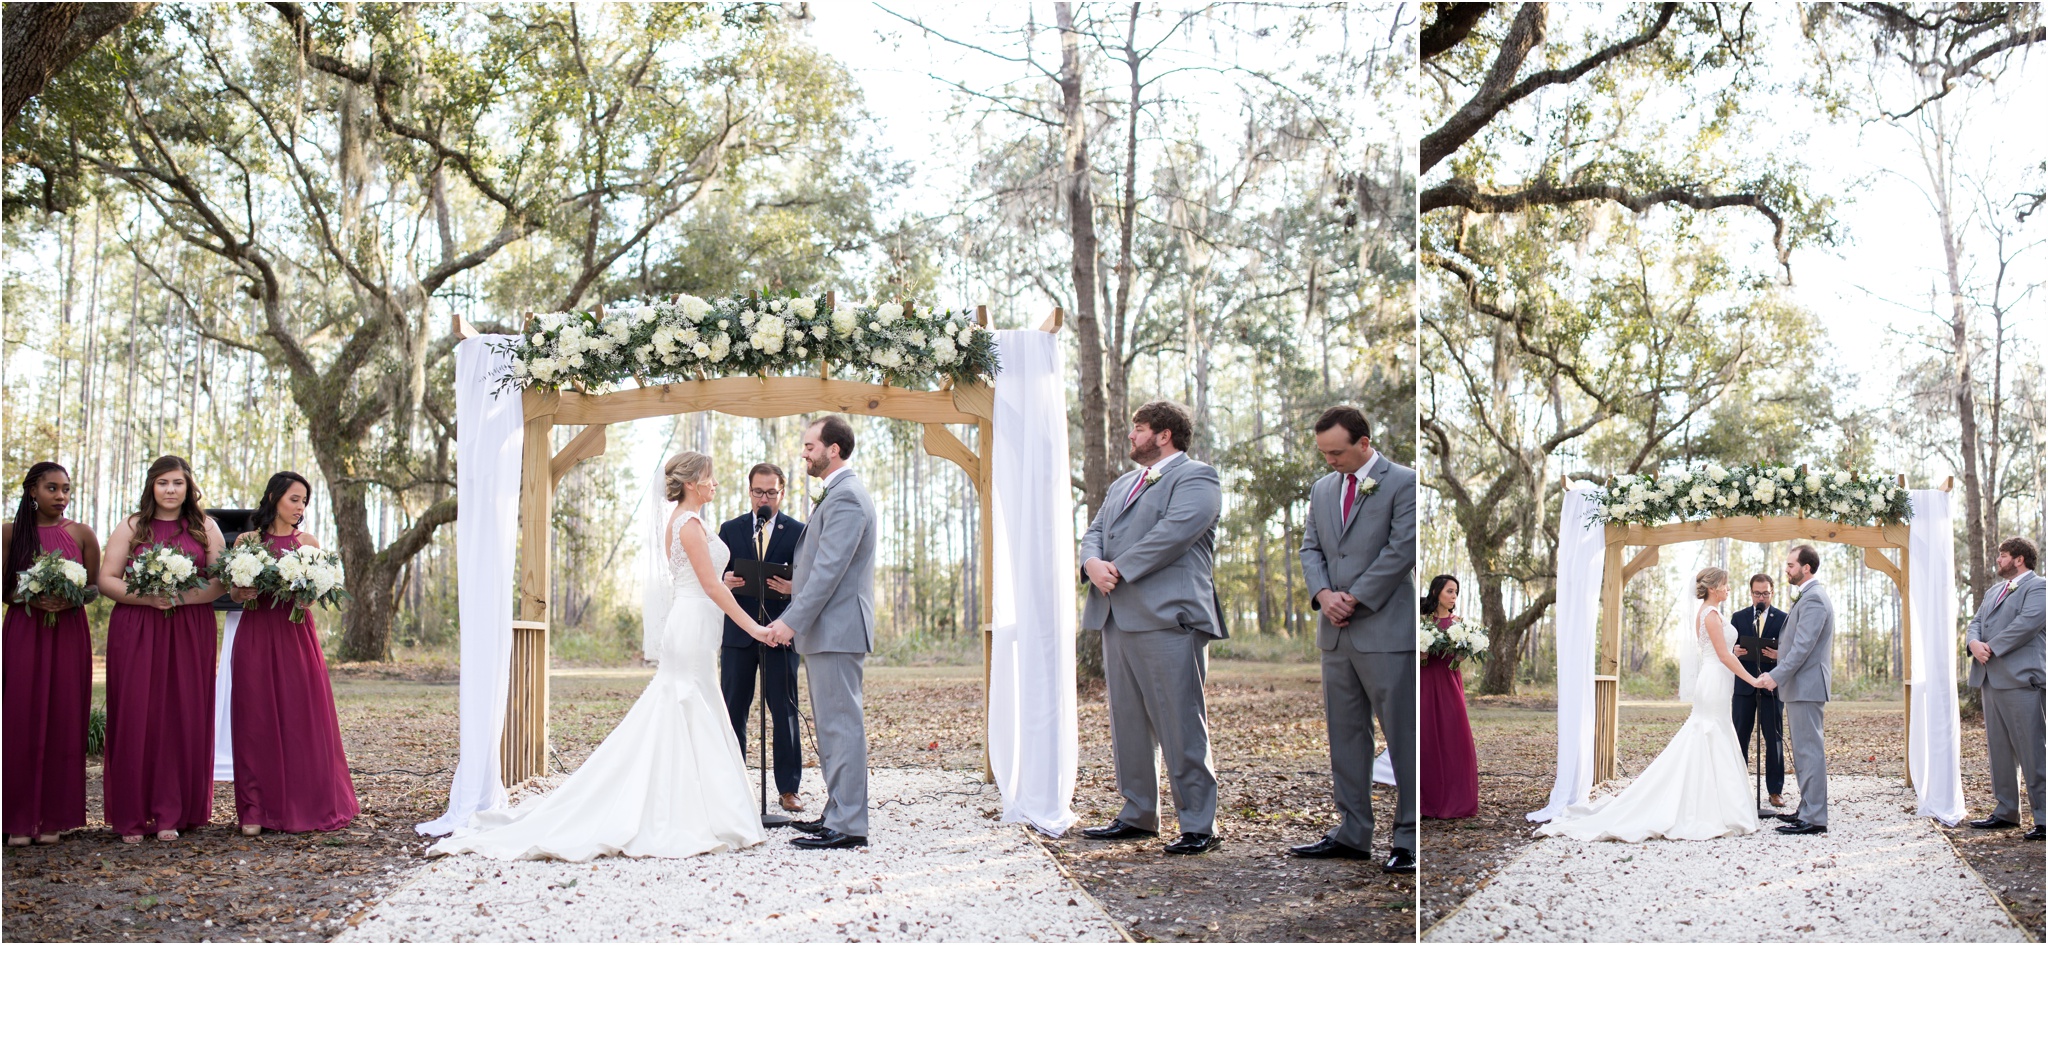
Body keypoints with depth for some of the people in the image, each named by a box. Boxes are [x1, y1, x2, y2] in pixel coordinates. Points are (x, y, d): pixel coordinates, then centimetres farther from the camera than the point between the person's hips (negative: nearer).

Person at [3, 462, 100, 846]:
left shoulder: (82, 534, 5)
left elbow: (96, 588, 7)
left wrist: (70, 599, -13)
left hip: (69, 634, 1)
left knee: (63, 721, 0)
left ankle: (55, 817, 7)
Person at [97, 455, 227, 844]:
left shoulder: (205, 529, 10)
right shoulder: (131, 528, 8)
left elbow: (220, 582, 4)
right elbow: (106, 579, 2)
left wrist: (183, 597, -14)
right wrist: (147, 597, -14)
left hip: (190, 633, 1)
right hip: (135, 632, -1)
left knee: (184, 719, -1)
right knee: (135, 717, -3)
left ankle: (171, 813, 5)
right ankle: (131, 817, 2)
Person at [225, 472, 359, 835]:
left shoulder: (307, 542, 9)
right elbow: (232, 591, 10)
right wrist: (243, 594, -11)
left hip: (296, 634, 0)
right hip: (255, 635, 0)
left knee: (302, 717, -2)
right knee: (257, 720, 0)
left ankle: (307, 805, 6)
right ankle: (257, 809, 5)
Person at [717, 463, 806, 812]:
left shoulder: (798, 532, 5)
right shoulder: (730, 530, 11)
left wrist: (792, 588, -20)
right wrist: (724, 581, -14)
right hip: (738, 631, 2)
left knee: (784, 710, 0)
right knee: (733, 710, 4)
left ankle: (788, 788, 6)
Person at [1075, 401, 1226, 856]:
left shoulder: (1196, 477, -2)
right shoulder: (1123, 483, 25)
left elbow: (1173, 532, -16)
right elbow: (1095, 532, 18)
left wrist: (1119, 570, -13)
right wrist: (1092, 563, -5)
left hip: (1167, 617, -9)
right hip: (1117, 619, 9)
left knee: (1181, 725, -8)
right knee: (1127, 723, 11)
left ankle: (1198, 824, -3)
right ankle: (1138, 814, 20)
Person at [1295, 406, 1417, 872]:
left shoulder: (1402, 483, -6)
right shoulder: (1323, 488, 15)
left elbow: (1401, 550, -12)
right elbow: (1311, 548, 13)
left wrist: (1355, 599, -12)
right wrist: (1323, 593, -6)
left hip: (1386, 631, -7)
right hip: (1336, 632, 7)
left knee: (1403, 737, -4)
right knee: (1345, 735, 11)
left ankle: (1408, 839, 1)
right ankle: (1352, 833, 18)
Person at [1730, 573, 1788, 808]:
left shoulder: (1783, 618, 5)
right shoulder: (1738, 617, 10)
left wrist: (1779, 655, -19)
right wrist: (1734, 651, -13)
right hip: (1743, 684, 2)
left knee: (1774, 737, 0)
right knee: (1740, 736, 4)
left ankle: (1776, 790, 5)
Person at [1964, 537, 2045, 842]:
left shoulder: (2037, 587, -3)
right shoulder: (1994, 591, 23)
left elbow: (2028, 622, -17)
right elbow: (1976, 622, 17)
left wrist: (1992, 647, -15)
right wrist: (1974, 643, -5)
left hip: (2021, 679, -9)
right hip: (1991, 679, 9)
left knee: (2032, 750, -9)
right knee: (1999, 748, 12)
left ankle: (2043, 817, -7)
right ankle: (2006, 811, 18)